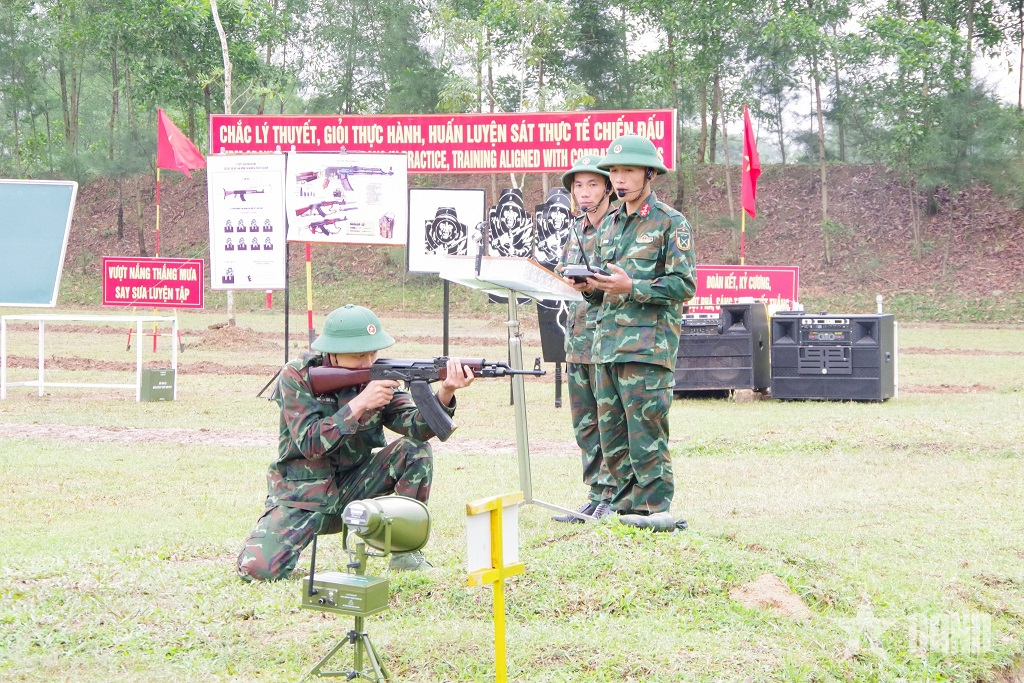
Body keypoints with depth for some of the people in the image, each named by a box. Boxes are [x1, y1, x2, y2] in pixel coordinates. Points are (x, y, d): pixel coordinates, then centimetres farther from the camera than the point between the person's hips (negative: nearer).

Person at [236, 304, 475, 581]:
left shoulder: (378, 378, -3)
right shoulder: (297, 377, -13)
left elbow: (416, 427, -17)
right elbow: (310, 444, -23)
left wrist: (445, 394, -36)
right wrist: (359, 404, -30)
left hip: (353, 488, 3)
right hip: (301, 495, -3)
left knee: (415, 449, -17)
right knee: (257, 568, -24)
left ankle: (405, 550, -8)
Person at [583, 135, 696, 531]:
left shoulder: (671, 223, -3)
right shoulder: (609, 225, 19)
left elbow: (684, 286, -10)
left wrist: (631, 287, -18)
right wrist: (590, 286, 2)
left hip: (648, 345, -7)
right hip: (607, 344, 8)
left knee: (646, 433, -9)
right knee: (612, 438, 8)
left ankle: (655, 509, -4)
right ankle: (627, 506, 16)